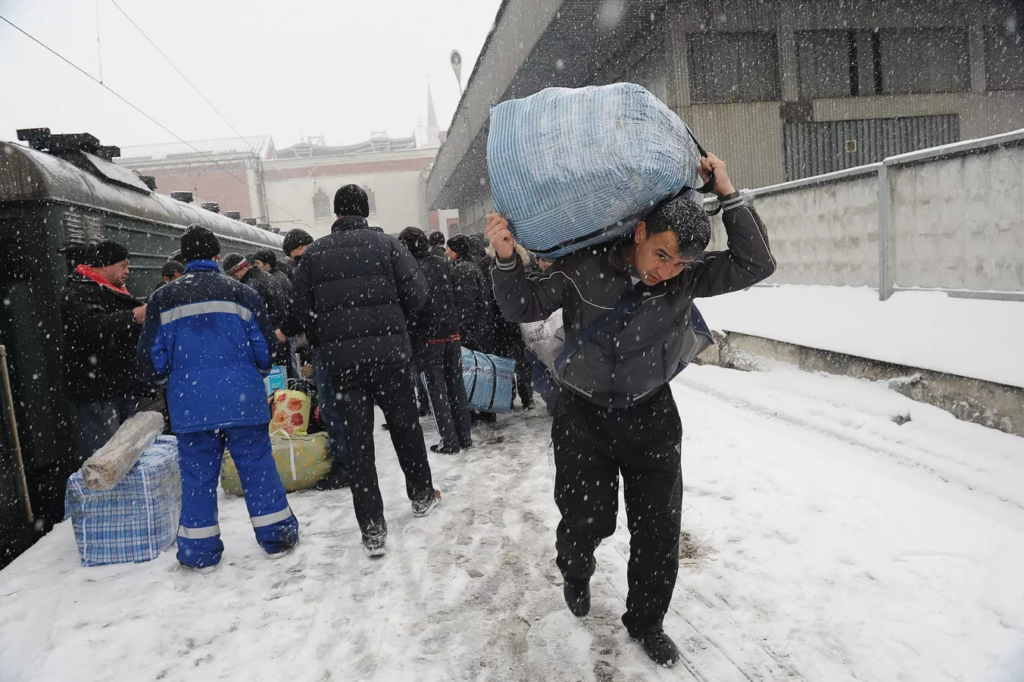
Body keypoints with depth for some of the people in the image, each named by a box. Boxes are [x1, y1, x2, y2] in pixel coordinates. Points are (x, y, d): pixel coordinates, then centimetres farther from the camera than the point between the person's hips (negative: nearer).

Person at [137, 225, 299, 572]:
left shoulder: (162, 299, 3)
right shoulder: (242, 293, 1)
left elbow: (152, 358, 4)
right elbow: (265, 347, 2)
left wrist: (169, 378, 26)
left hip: (190, 403, 1)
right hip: (242, 398, 0)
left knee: (197, 475, 10)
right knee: (258, 466, 8)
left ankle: (200, 551, 18)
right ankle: (276, 536, 17)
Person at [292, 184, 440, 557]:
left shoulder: (313, 253, 4)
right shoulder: (386, 243, -1)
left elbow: (303, 309, 3)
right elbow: (416, 292, -5)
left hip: (341, 359, 1)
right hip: (389, 351, -1)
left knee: (358, 440, 5)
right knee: (405, 425, 17)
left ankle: (372, 529, 6)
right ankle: (421, 495, 34)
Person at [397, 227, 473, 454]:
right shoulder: (442, 263, 5)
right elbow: (454, 294, 9)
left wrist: (409, 334, -1)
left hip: (426, 337, -5)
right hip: (451, 333, 5)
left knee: (436, 389, 3)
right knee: (456, 384, 13)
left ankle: (449, 441, 5)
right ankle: (464, 435, 18)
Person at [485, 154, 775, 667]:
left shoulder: (687, 278, -10)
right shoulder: (584, 266, -18)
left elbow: (756, 264, -13)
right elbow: (524, 306, -10)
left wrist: (728, 196, -19)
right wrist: (507, 260, -27)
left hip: (651, 417, 3)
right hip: (583, 417, -2)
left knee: (659, 529, 7)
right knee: (587, 520, 8)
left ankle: (645, 622, 32)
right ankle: (576, 572, 47)